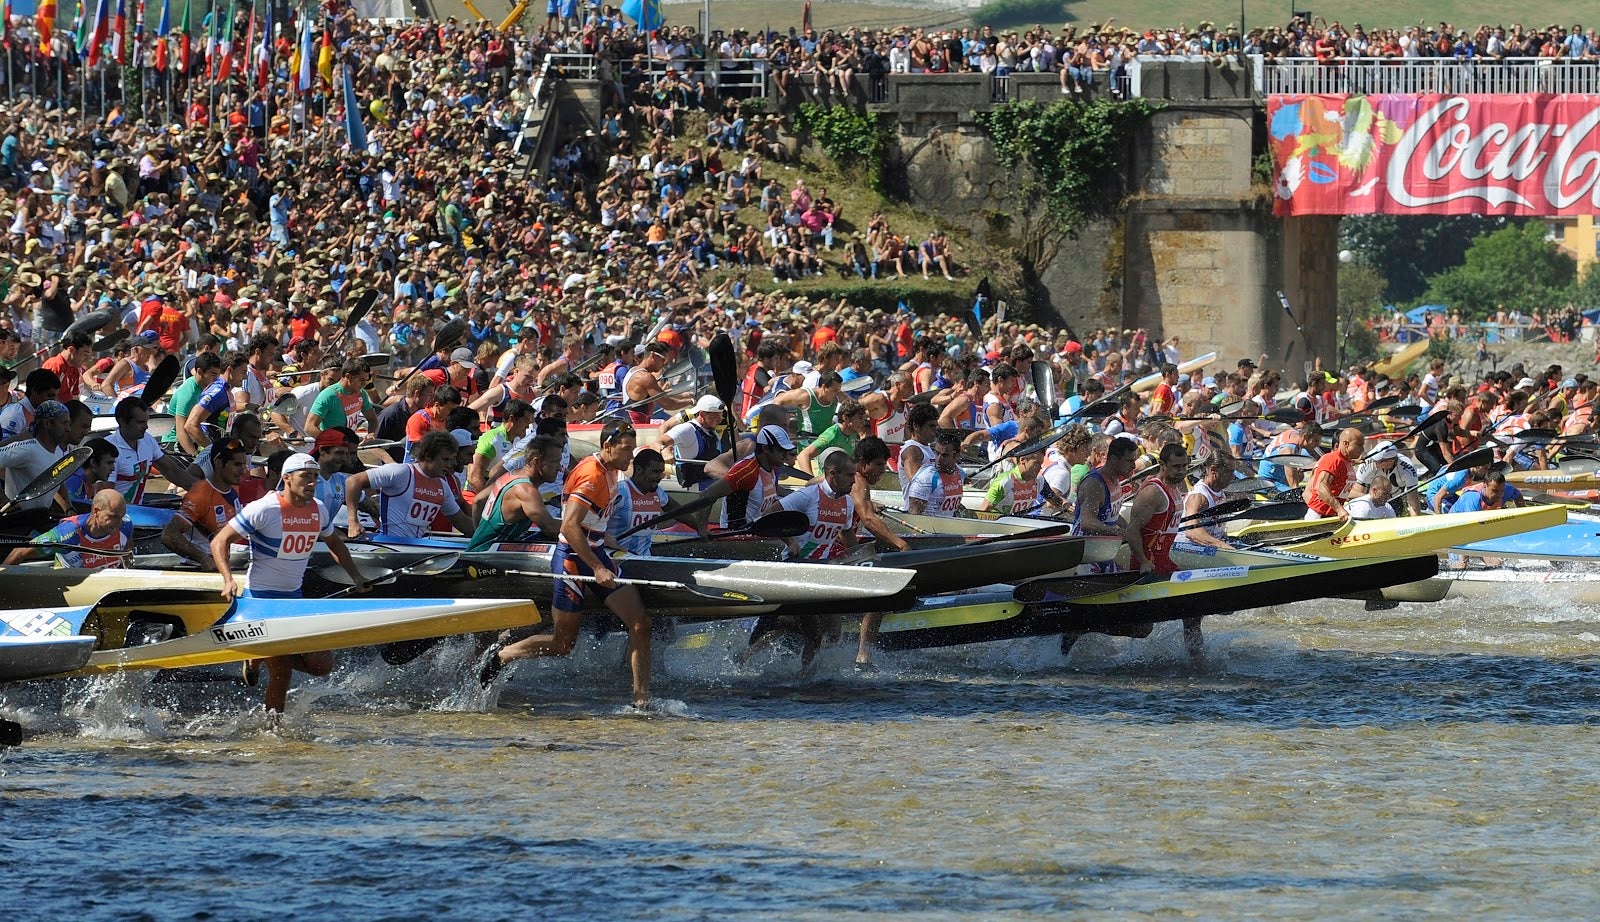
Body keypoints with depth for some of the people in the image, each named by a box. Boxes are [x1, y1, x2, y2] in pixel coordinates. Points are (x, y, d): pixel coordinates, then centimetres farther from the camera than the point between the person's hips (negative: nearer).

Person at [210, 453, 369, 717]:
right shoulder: (264, 509, -17)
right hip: (261, 598, -7)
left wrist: (356, 576, 15)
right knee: (281, 674, -9)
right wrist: (229, 580, -29)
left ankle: (261, 657, 22)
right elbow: (220, 541, -16)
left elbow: (334, 542, 24)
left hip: (294, 597, 7)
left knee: (322, 665, 1)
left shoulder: (318, 510, 2)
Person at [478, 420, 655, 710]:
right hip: (571, 559, -9)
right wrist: (597, 568, -30)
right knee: (562, 644, 1)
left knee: (640, 624, -4)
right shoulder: (592, 475, -21)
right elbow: (569, 527, -29)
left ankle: (641, 699, -3)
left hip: (595, 554, 9)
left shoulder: (609, 471, 9)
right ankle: (501, 655, 22)